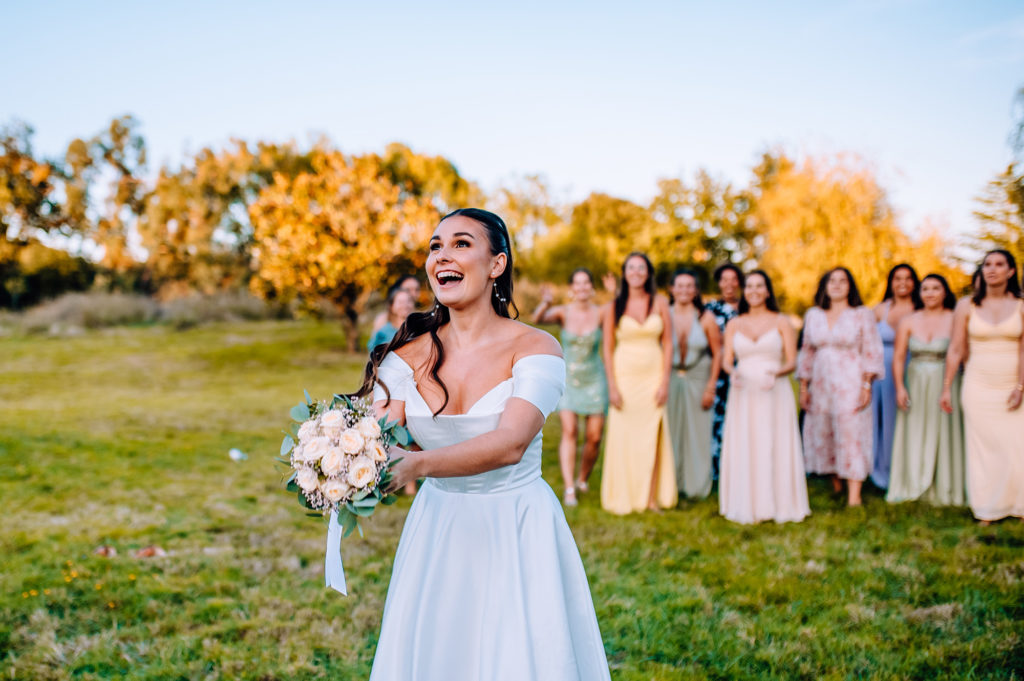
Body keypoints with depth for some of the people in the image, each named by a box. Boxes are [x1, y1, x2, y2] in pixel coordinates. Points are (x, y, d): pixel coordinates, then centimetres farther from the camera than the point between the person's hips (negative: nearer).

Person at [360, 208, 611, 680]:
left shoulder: (534, 348, -14)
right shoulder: (409, 354, -2)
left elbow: (509, 443, -28)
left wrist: (416, 464, -42)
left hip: (518, 536, -3)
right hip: (437, 534, 4)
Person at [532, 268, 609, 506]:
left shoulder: (601, 313, -5)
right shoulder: (563, 313, -6)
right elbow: (537, 320, -24)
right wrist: (545, 304, -45)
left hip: (594, 380, 1)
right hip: (568, 380, -1)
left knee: (594, 437, 1)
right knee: (569, 432, -13)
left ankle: (583, 479, 26)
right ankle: (569, 489, -13)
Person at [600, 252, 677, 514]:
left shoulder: (660, 303, 4)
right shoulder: (614, 307, 1)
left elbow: (668, 344, 3)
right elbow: (608, 349, 1)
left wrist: (664, 382, -4)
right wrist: (612, 386, -7)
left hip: (653, 377, 1)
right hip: (625, 376, -1)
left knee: (652, 436, 2)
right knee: (624, 437, 0)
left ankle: (651, 496, 10)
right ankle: (623, 498, 10)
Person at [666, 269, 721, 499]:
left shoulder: (705, 318, -1)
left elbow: (717, 353, 1)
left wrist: (711, 387, -4)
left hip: (698, 381, 0)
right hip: (669, 380, 0)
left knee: (697, 434, 4)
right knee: (670, 434, 4)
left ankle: (697, 486, 17)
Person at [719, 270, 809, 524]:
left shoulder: (782, 323, 5)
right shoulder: (734, 325, 11)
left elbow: (791, 362, 1)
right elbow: (726, 360, 6)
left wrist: (777, 373, -20)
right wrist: (733, 372, -16)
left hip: (775, 393, -2)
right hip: (744, 394, 2)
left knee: (776, 449, -2)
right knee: (743, 450, 0)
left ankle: (780, 505, 8)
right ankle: (747, 507, 7)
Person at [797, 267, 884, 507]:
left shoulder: (862, 315, 1)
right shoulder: (813, 315, 11)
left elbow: (872, 352, -2)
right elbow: (807, 352, 14)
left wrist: (867, 386, -10)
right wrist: (803, 387, 10)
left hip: (850, 384, -4)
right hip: (821, 385, 4)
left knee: (851, 434, -8)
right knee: (823, 435, 5)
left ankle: (854, 495, -8)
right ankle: (836, 486, 19)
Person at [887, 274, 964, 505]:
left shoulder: (954, 320, -3)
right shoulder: (908, 322, 5)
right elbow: (898, 357, 2)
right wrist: (900, 387, -9)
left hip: (944, 383, -2)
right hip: (915, 384, 2)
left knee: (942, 434, 3)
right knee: (914, 435, 5)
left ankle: (942, 491, 14)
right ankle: (913, 488, 15)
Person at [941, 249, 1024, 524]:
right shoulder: (967, 306, 3)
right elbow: (955, 350, 3)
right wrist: (947, 387, 1)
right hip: (978, 386, 0)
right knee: (983, 445, 2)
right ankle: (986, 509, 11)